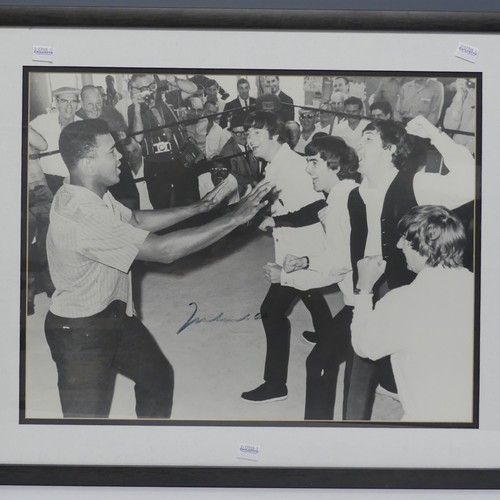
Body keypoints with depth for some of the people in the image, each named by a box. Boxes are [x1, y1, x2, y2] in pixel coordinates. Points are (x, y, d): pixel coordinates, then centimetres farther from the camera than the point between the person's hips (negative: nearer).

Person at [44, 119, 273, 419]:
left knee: (158, 375, 24)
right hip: (82, 331, -10)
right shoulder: (82, 217, -35)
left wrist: (199, 207, 3)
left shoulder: (92, 194, -5)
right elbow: (164, 250, -34)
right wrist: (235, 218, -29)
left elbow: (136, 220, 10)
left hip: (113, 313, 10)